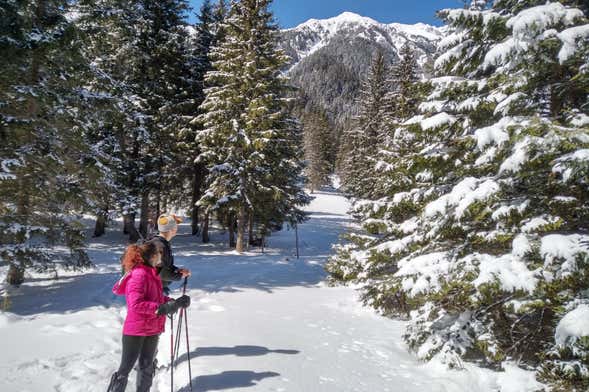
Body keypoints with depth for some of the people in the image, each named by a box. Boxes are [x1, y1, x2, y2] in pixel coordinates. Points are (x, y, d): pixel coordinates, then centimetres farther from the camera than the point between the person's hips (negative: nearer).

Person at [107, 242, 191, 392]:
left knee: (147, 367, 19)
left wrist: (172, 302, 0)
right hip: (136, 330, -9)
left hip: (152, 329, 9)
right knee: (126, 368, 4)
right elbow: (136, 304, -29)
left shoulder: (151, 273, 6)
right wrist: (161, 308, -31)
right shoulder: (140, 275, -22)